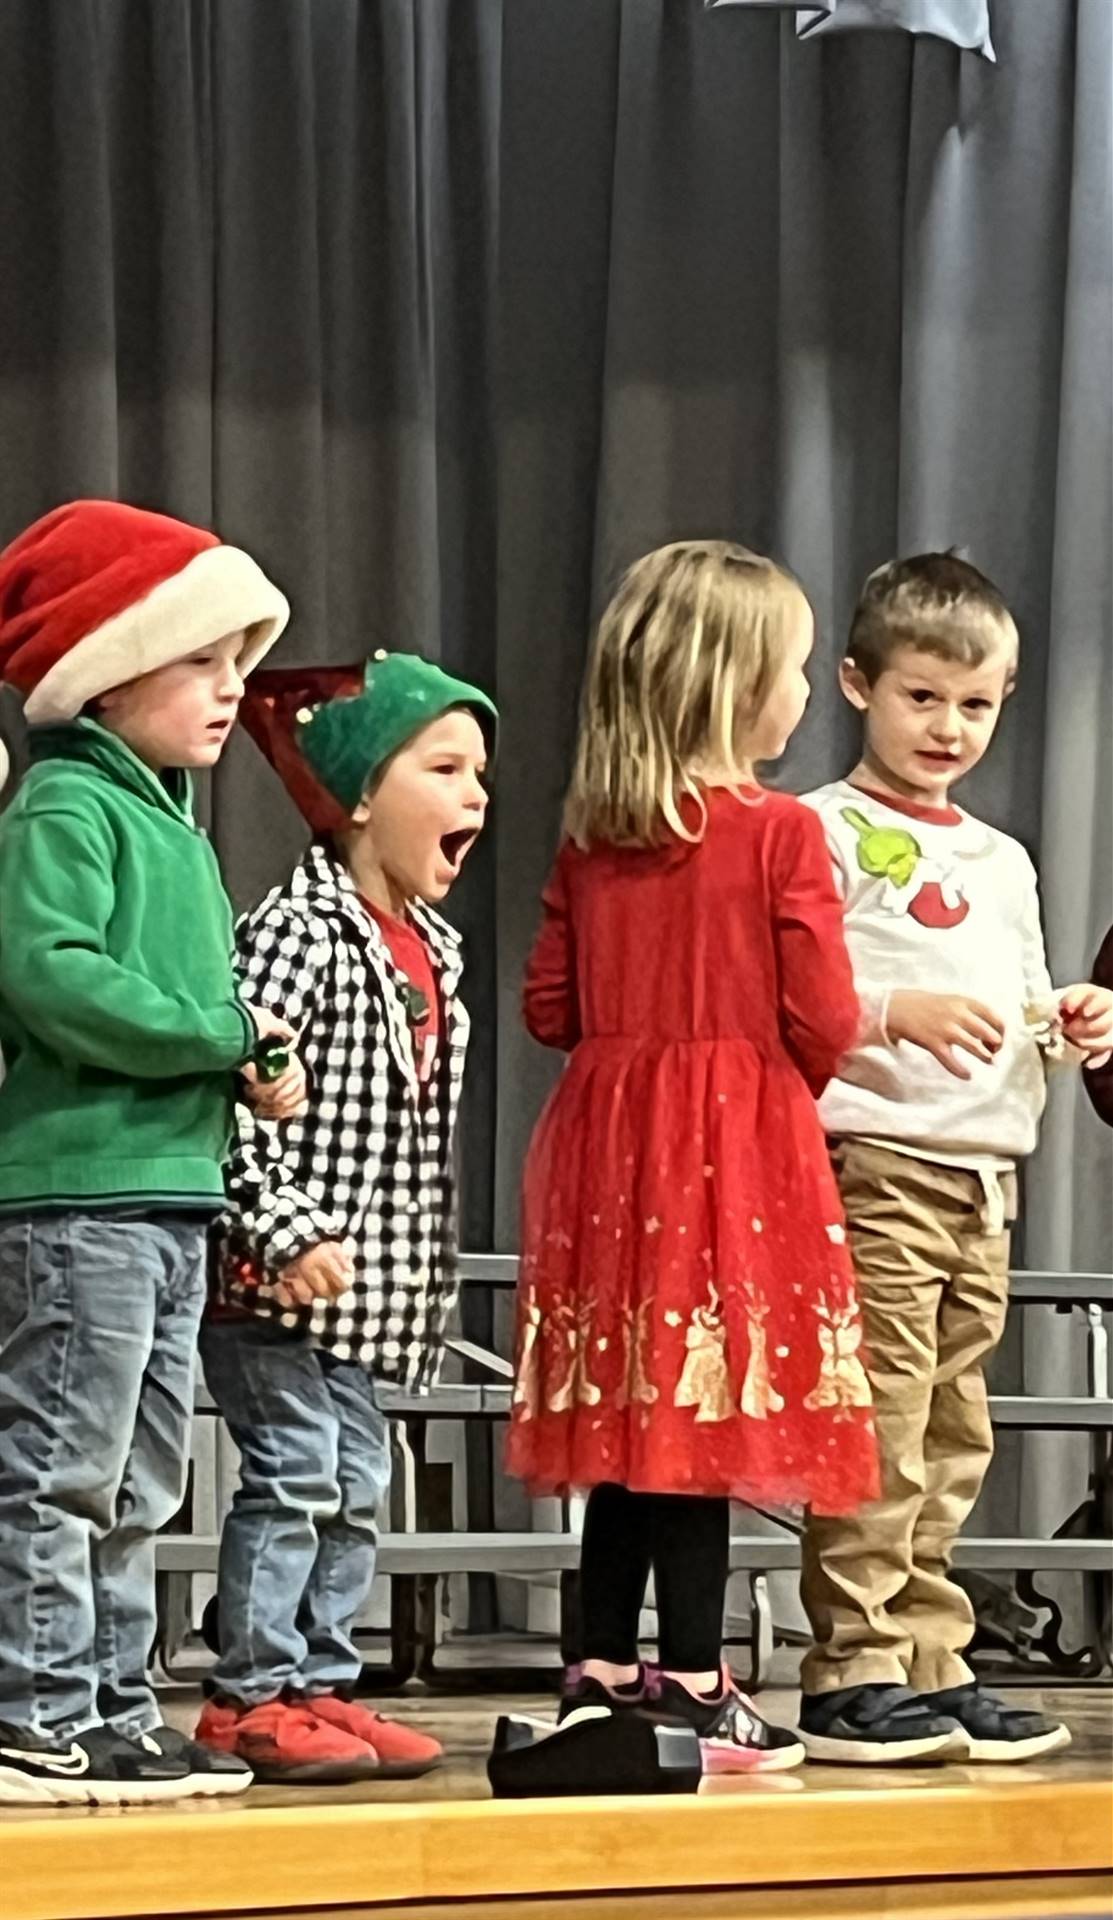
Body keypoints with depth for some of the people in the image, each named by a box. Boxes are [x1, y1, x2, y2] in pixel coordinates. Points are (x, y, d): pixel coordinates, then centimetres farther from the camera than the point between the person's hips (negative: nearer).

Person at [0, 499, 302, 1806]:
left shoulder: (171, 820, 20)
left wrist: (247, 1061, 2)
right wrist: (223, 1033, -17)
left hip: (169, 1187, 10)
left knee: (138, 1483, 14)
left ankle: (111, 1707, 21)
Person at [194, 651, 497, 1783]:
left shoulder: (434, 947, 14)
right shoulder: (298, 932, -14)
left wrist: (425, 1270, 19)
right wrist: (286, 1230, -25)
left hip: (373, 1289, 9)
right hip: (280, 1281, -9)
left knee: (354, 1485, 12)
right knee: (291, 1476, -7)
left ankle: (320, 1682, 19)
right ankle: (252, 1694, 0)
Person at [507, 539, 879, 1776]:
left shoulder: (590, 840, 5)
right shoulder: (781, 834, -10)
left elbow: (549, 1006, 6)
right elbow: (823, 1023, -10)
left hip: (607, 1136, 5)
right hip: (740, 1140, -5)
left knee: (627, 1416, 11)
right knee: (709, 1416, -3)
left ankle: (604, 1673, 16)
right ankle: (693, 1688, -1)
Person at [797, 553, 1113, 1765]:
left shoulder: (1003, 863, 22)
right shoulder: (825, 833, -2)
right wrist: (905, 1010, -23)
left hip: (984, 1178, 8)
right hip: (876, 1165, -8)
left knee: (952, 1446, 9)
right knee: (879, 1442, -10)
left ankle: (930, 1673, 13)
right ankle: (854, 1679, -8)